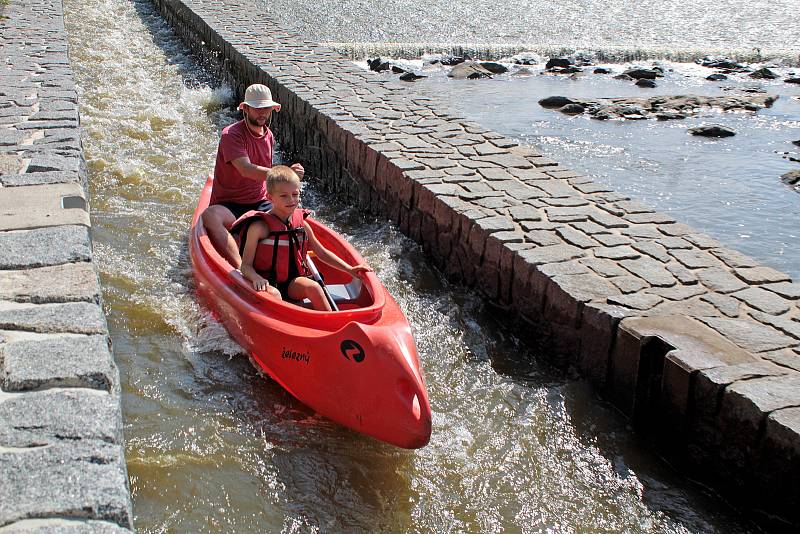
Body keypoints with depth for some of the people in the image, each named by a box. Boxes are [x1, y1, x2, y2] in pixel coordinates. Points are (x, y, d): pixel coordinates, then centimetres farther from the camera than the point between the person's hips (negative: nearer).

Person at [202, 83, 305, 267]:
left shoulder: (269, 136, 10)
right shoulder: (231, 135, -13)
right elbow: (246, 170, -29)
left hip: (260, 204, 6)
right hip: (228, 206, -6)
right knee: (210, 217, -38)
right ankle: (240, 267, -52)